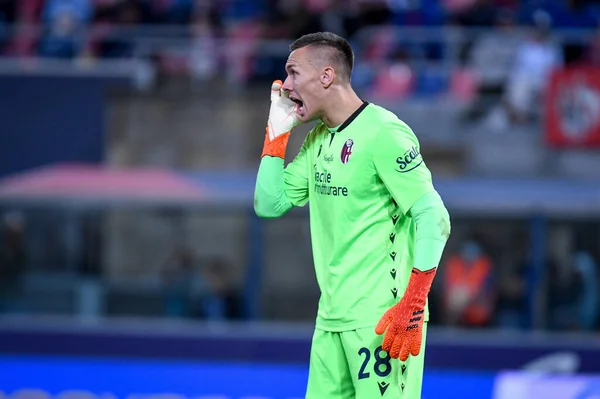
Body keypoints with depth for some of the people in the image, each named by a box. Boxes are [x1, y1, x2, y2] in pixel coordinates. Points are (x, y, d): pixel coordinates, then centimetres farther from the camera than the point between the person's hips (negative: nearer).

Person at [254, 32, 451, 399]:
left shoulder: (382, 133, -12)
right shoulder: (317, 140, 14)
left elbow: (434, 218, -16)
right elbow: (269, 205, 16)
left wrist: (412, 307, -21)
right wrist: (277, 134, 7)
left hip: (381, 319, -8)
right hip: (331, 317, 8)